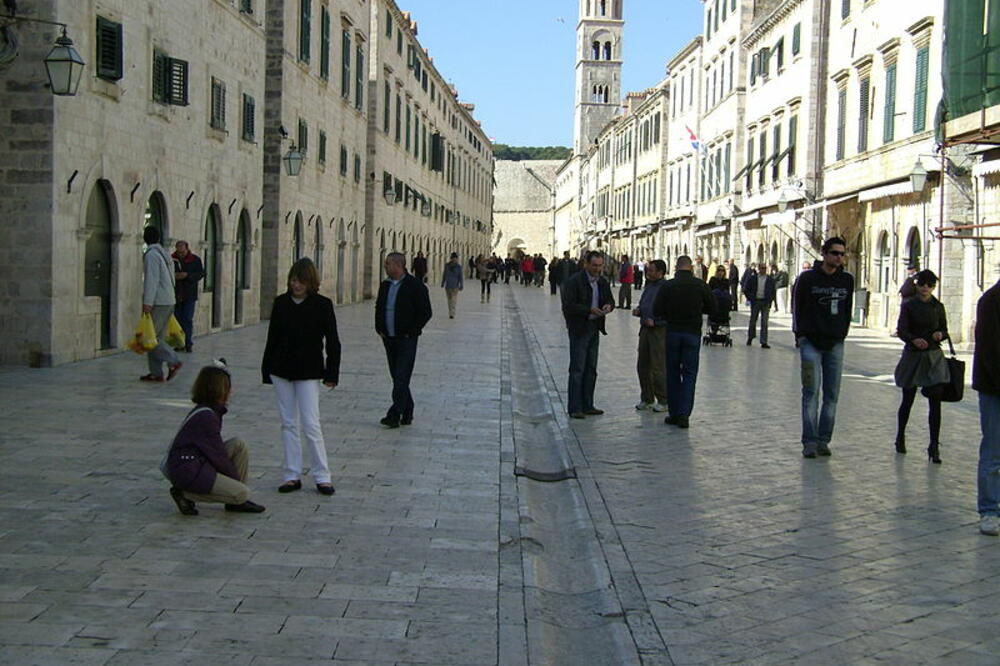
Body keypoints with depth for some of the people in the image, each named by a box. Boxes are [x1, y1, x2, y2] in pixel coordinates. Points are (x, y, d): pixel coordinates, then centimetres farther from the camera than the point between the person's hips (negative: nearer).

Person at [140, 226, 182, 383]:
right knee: (157, 337, 10)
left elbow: (152, 280, -19)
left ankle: (173, 361, -14)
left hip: (158, 303, -9)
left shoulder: (151, 255, -11)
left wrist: (147, 303, -21)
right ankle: (156, 373, 9)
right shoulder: (165, 254, 18)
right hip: (169, 301, 9)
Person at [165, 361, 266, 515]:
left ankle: (237, 502, 7)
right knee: (242, 493, -15)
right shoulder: (205, 417, -19)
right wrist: (237, 479, -4)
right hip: (186, 471, -10)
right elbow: (218, 456, -15)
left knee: (239, 445, 4)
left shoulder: (211, 410, 12)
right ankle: (186, 495, -7)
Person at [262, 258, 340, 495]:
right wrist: (266, 370, 9)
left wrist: (332, 374, -8)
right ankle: (292, 475, 14)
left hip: (309, 372, -4)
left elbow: (332, 342, -4)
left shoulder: (322, 305, -5)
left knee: (311, 424, -6)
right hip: (281, 370, 4)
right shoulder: (281, 303, 4)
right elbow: (272, 338, 10)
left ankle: (322, 476, 3)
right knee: (288, 424, 7)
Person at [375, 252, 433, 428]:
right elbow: (379, 308, 23)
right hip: (389, 339, 7)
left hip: (406, 340, -7)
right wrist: (379, 328, 11)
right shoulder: (385, 285, 10)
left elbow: (426, 312, -9)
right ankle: (407, 413, 21)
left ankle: (394, 415, -10)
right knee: (397, 378, 11)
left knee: (401, 379, -9)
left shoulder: (415, 286, -10)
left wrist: (411, 332, -11)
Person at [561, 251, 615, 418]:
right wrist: (589, 310, -25)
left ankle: (587, 406, 19)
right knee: (577, 369, -6)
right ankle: (574, 408, -3)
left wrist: (609, 305, -7)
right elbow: (568, 305, -18)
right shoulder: (574, 281, -12)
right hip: (579, 329, -7)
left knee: (591, 369, 11)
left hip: (594, 328, 7)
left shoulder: (602, 282, 9)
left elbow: (610, 299, 17)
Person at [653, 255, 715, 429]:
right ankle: (684, 413, -7)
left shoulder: (667, 286, -5)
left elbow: (656, 311, -7)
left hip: (672, 332, 0)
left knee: (672, 373, 11)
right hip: (693, 333, 0)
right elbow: (712, 309, 3)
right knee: (689, 374, 4)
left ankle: (674, 413, 12)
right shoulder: (701, 285, -3)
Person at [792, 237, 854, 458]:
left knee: (832, 395, 4)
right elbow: (796, 307, 3)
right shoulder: (807, 278, -3)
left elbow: (847, 309, 17)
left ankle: (824, 440, 10)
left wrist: (842, 333, 11)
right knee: (811, 392, -8)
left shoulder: (847, 280, 8)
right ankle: (810, 441, -5)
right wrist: (801, 335, 1)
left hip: (835, 344, 4)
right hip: (811, 342, -4)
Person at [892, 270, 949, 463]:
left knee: (935, 401, -8)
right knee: (907, 399, 8)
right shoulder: (908, 306, -1)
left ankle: (934, 447, -6)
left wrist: (940, 334, -11)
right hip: (913, 355, -1)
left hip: (934, 356, 1)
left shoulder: (938, 307, 7)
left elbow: (944, 329, 12)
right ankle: (900, 438, 29)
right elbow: (901, 331, -9)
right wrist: (914, 339, -29)